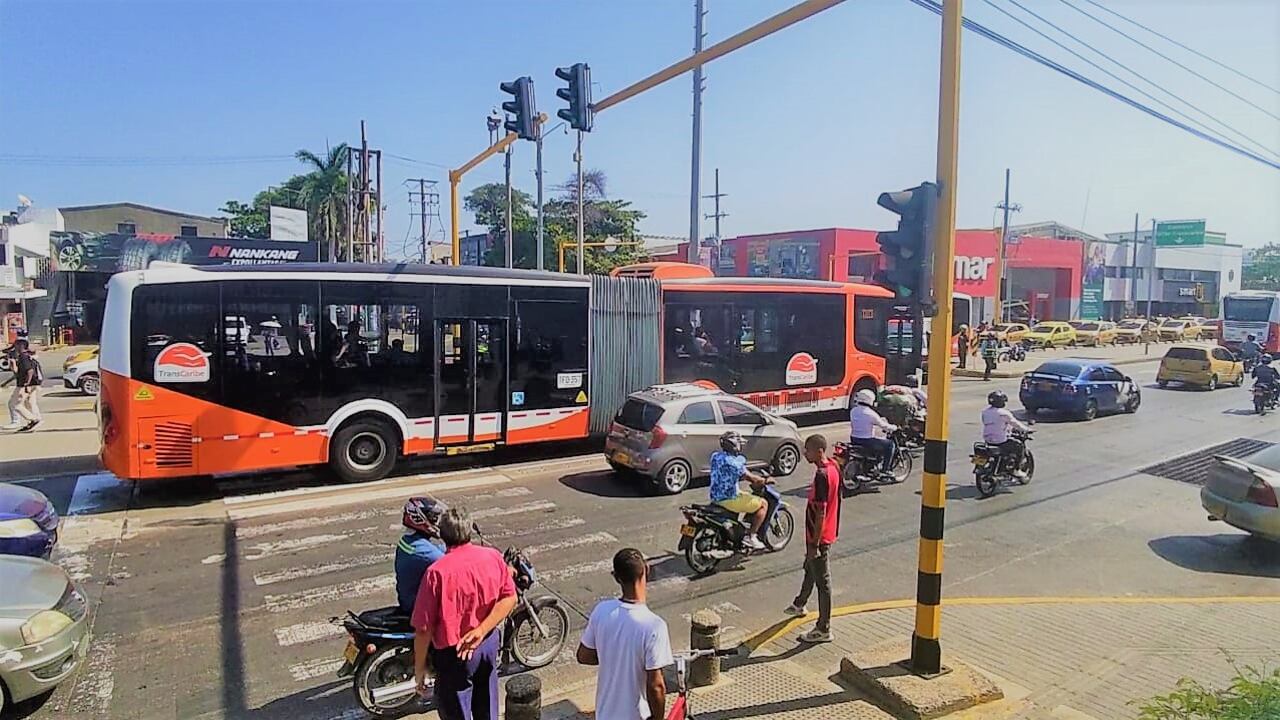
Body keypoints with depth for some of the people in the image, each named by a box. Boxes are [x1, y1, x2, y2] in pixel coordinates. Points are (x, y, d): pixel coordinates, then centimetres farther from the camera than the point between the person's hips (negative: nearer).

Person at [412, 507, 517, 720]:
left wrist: (419, 667, -6)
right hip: (489, 643, 5)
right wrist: (481, 630, -12)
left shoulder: (436, 572, -24)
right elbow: (510, 598, -6)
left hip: (454, 654, -4)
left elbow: (424, 628, -19)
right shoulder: (493, 557, -10)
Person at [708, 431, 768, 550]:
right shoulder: (732, 461, -22)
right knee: (763, 504, 0)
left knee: (750, 497, 30)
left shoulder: (716, 456, 5)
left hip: (716, 497, 9)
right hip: (728, 499, -9)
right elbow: (750, 478, -19)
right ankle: (751, 537, 2)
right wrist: (765, 480, 0)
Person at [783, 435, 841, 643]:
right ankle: (799, 604, 49)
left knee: (822, 581, 1)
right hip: (828, 532, 10)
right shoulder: (833, 467, 2)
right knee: (810, 569, 28)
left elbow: (820, 514, -26)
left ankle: (823, 629, 13)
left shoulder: (822, 475, -28)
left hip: (819, 536, -10)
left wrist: (814, 544, -21)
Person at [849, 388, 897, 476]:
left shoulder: (853, 411, 3)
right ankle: (885, 469, 10)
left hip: (854, 439, 8)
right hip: (867, 441, -8)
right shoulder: (871, 413, -19)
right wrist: (894, 427, 12)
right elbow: (883, 425, -9)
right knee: (890, 444, 8)